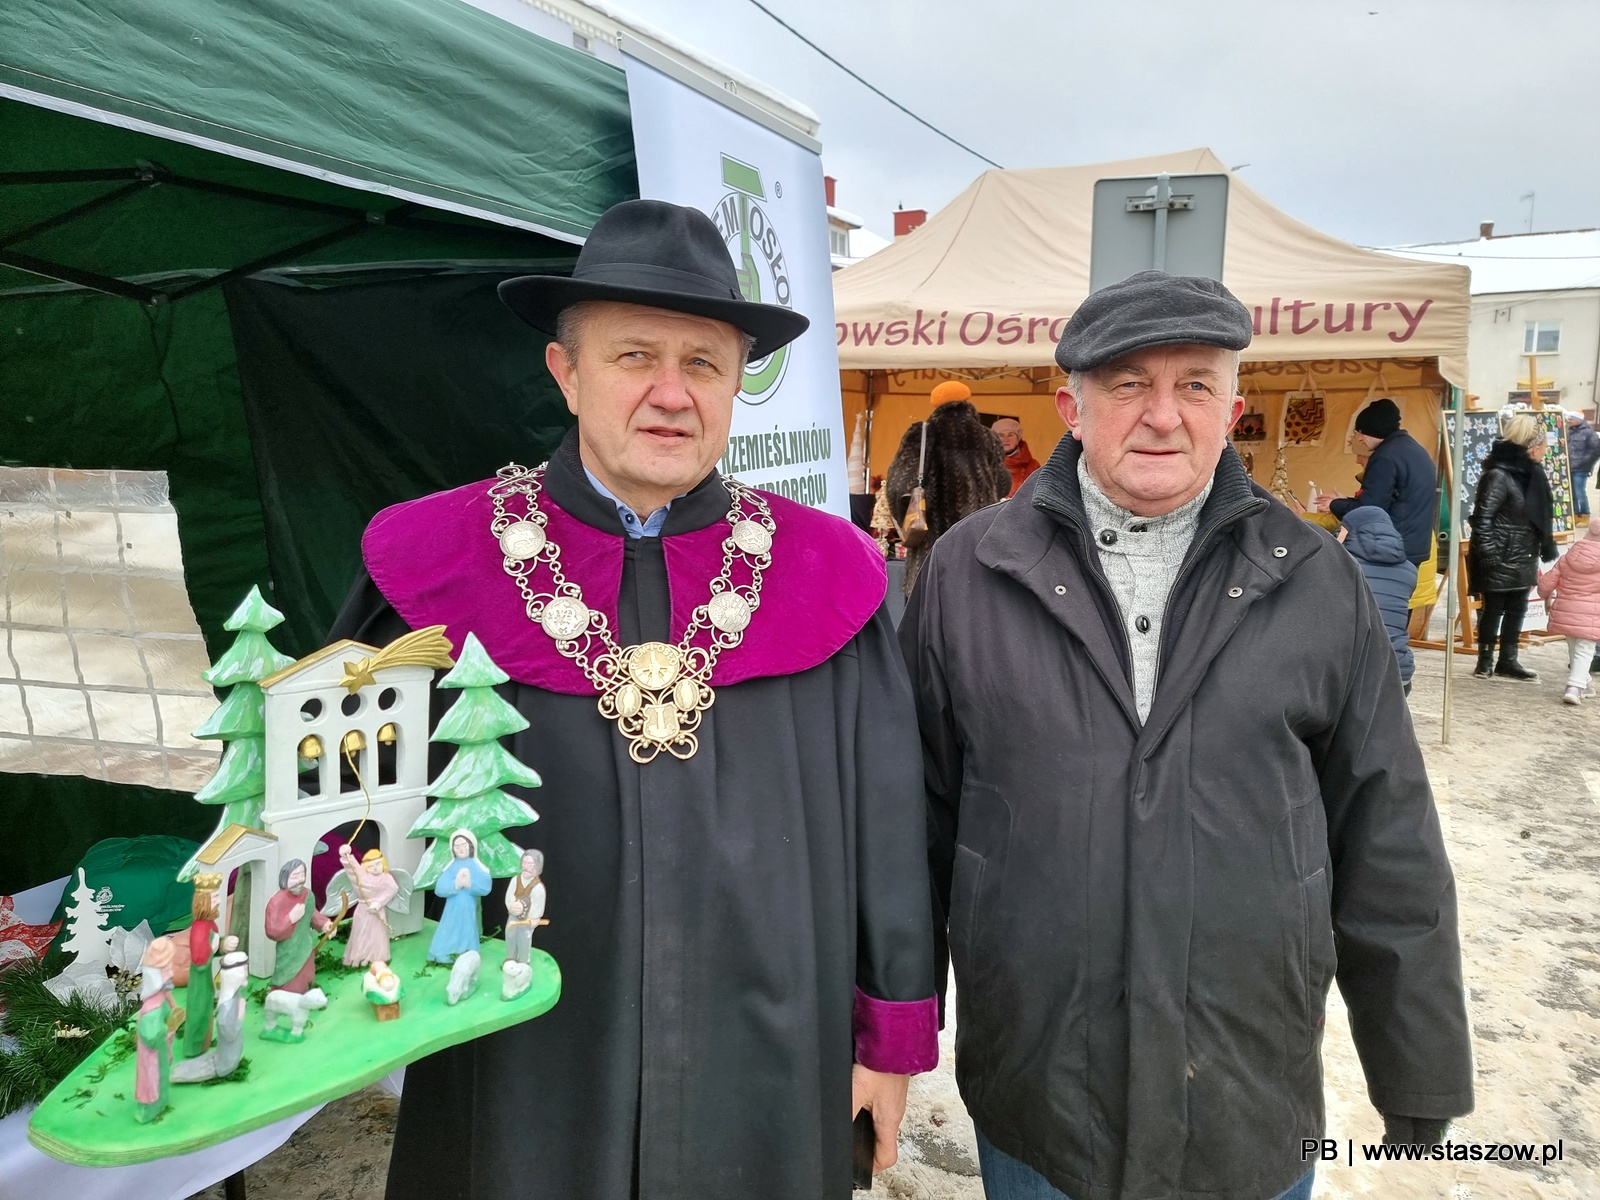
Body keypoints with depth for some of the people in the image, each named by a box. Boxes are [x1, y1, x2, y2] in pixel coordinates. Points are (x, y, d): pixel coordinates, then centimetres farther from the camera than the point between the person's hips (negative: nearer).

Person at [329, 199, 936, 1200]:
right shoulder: (440, 563, -7)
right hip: (519, 1082, 0)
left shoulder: (825, 575, -5)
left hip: (769, 1090, 1)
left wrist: (892, 1035, 5)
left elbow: (886, 833, 1)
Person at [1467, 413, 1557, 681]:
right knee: (1493, 610, 2)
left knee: (1517, 609, 14)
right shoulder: (1497, 475, -17)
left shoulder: (1529, 473, 9)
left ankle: (1508, 661, 24)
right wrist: (1489, 555, -23)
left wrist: (1546, 549, 17)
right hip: (1499, 561, -8)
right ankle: (1485, 662, 13)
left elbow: (1538, 517, 17)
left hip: (1522, 559, 9)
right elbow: (1481, 518, -21)